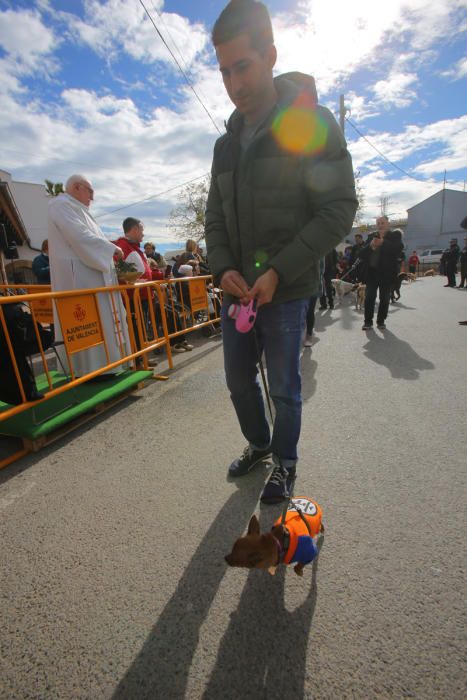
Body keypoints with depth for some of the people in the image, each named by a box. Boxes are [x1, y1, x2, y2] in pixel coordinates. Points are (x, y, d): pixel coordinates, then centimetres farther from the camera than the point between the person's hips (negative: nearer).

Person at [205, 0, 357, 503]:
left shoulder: (312, 121, -2)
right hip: (236, 292, 6)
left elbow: (339, 210, -9)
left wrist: (278, 272, -17)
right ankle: (259, 444, 42)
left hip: (285, 292, -5)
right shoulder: (225, 144, 14)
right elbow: (215, 218, 14)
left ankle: (284, 462, 34)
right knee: (239, 380, 15)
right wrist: (222, 269, -6)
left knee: (284, 389, 6)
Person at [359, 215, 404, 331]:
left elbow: (399, 248, -14)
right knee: (369, 297, -2)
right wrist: (371, 246, -16)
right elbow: (362, 254, 3)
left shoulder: (395, 235, 4)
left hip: (386, 272, -2)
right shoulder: (371, 236, 11)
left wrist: (383, 243, -21)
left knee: (384, 298, 5)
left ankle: (381, 321, 15)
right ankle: (368, 322, 3)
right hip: (371, 271, 2)